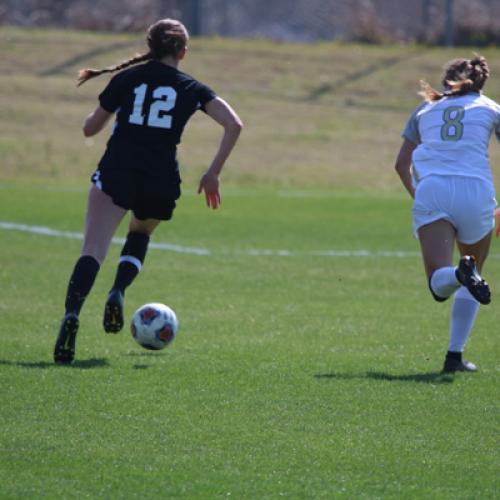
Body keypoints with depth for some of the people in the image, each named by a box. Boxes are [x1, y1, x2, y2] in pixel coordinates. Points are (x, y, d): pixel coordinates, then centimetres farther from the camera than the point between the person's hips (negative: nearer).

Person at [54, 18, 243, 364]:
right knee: (141, 233, 30)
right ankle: (119, 291, 4)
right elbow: (234, 125, 1)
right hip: (162, 180, 1)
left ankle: (72, 314, -36)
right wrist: (213, 174, 5)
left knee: (93, 252, -12)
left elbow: (90, 129, 18)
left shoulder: (125, 79, 12)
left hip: (116, 171, -1)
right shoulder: (192, 89, 12)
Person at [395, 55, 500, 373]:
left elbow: (402, 163, 24)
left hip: (431, 191, 0)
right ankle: (455, 355, 12)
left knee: (439, 284, -9)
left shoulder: (426, 110, 25)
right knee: (474, 269, 21)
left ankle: (461, 274, -47)